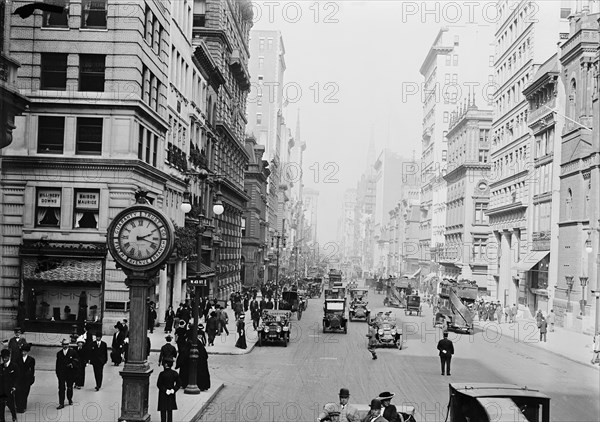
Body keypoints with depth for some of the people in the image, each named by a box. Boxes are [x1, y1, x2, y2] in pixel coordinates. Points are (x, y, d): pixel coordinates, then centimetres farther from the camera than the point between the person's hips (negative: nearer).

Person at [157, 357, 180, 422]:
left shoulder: (162, 374, -16)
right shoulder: (174, 373, -3)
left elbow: (159, 384, -14)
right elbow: (178, 384, -1)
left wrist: (165, 390, -9)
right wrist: (173, 390, -5)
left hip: (163, 394, -4)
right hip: (171, 395, 4)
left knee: (163, 410, 4)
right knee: (170, 411, 13)